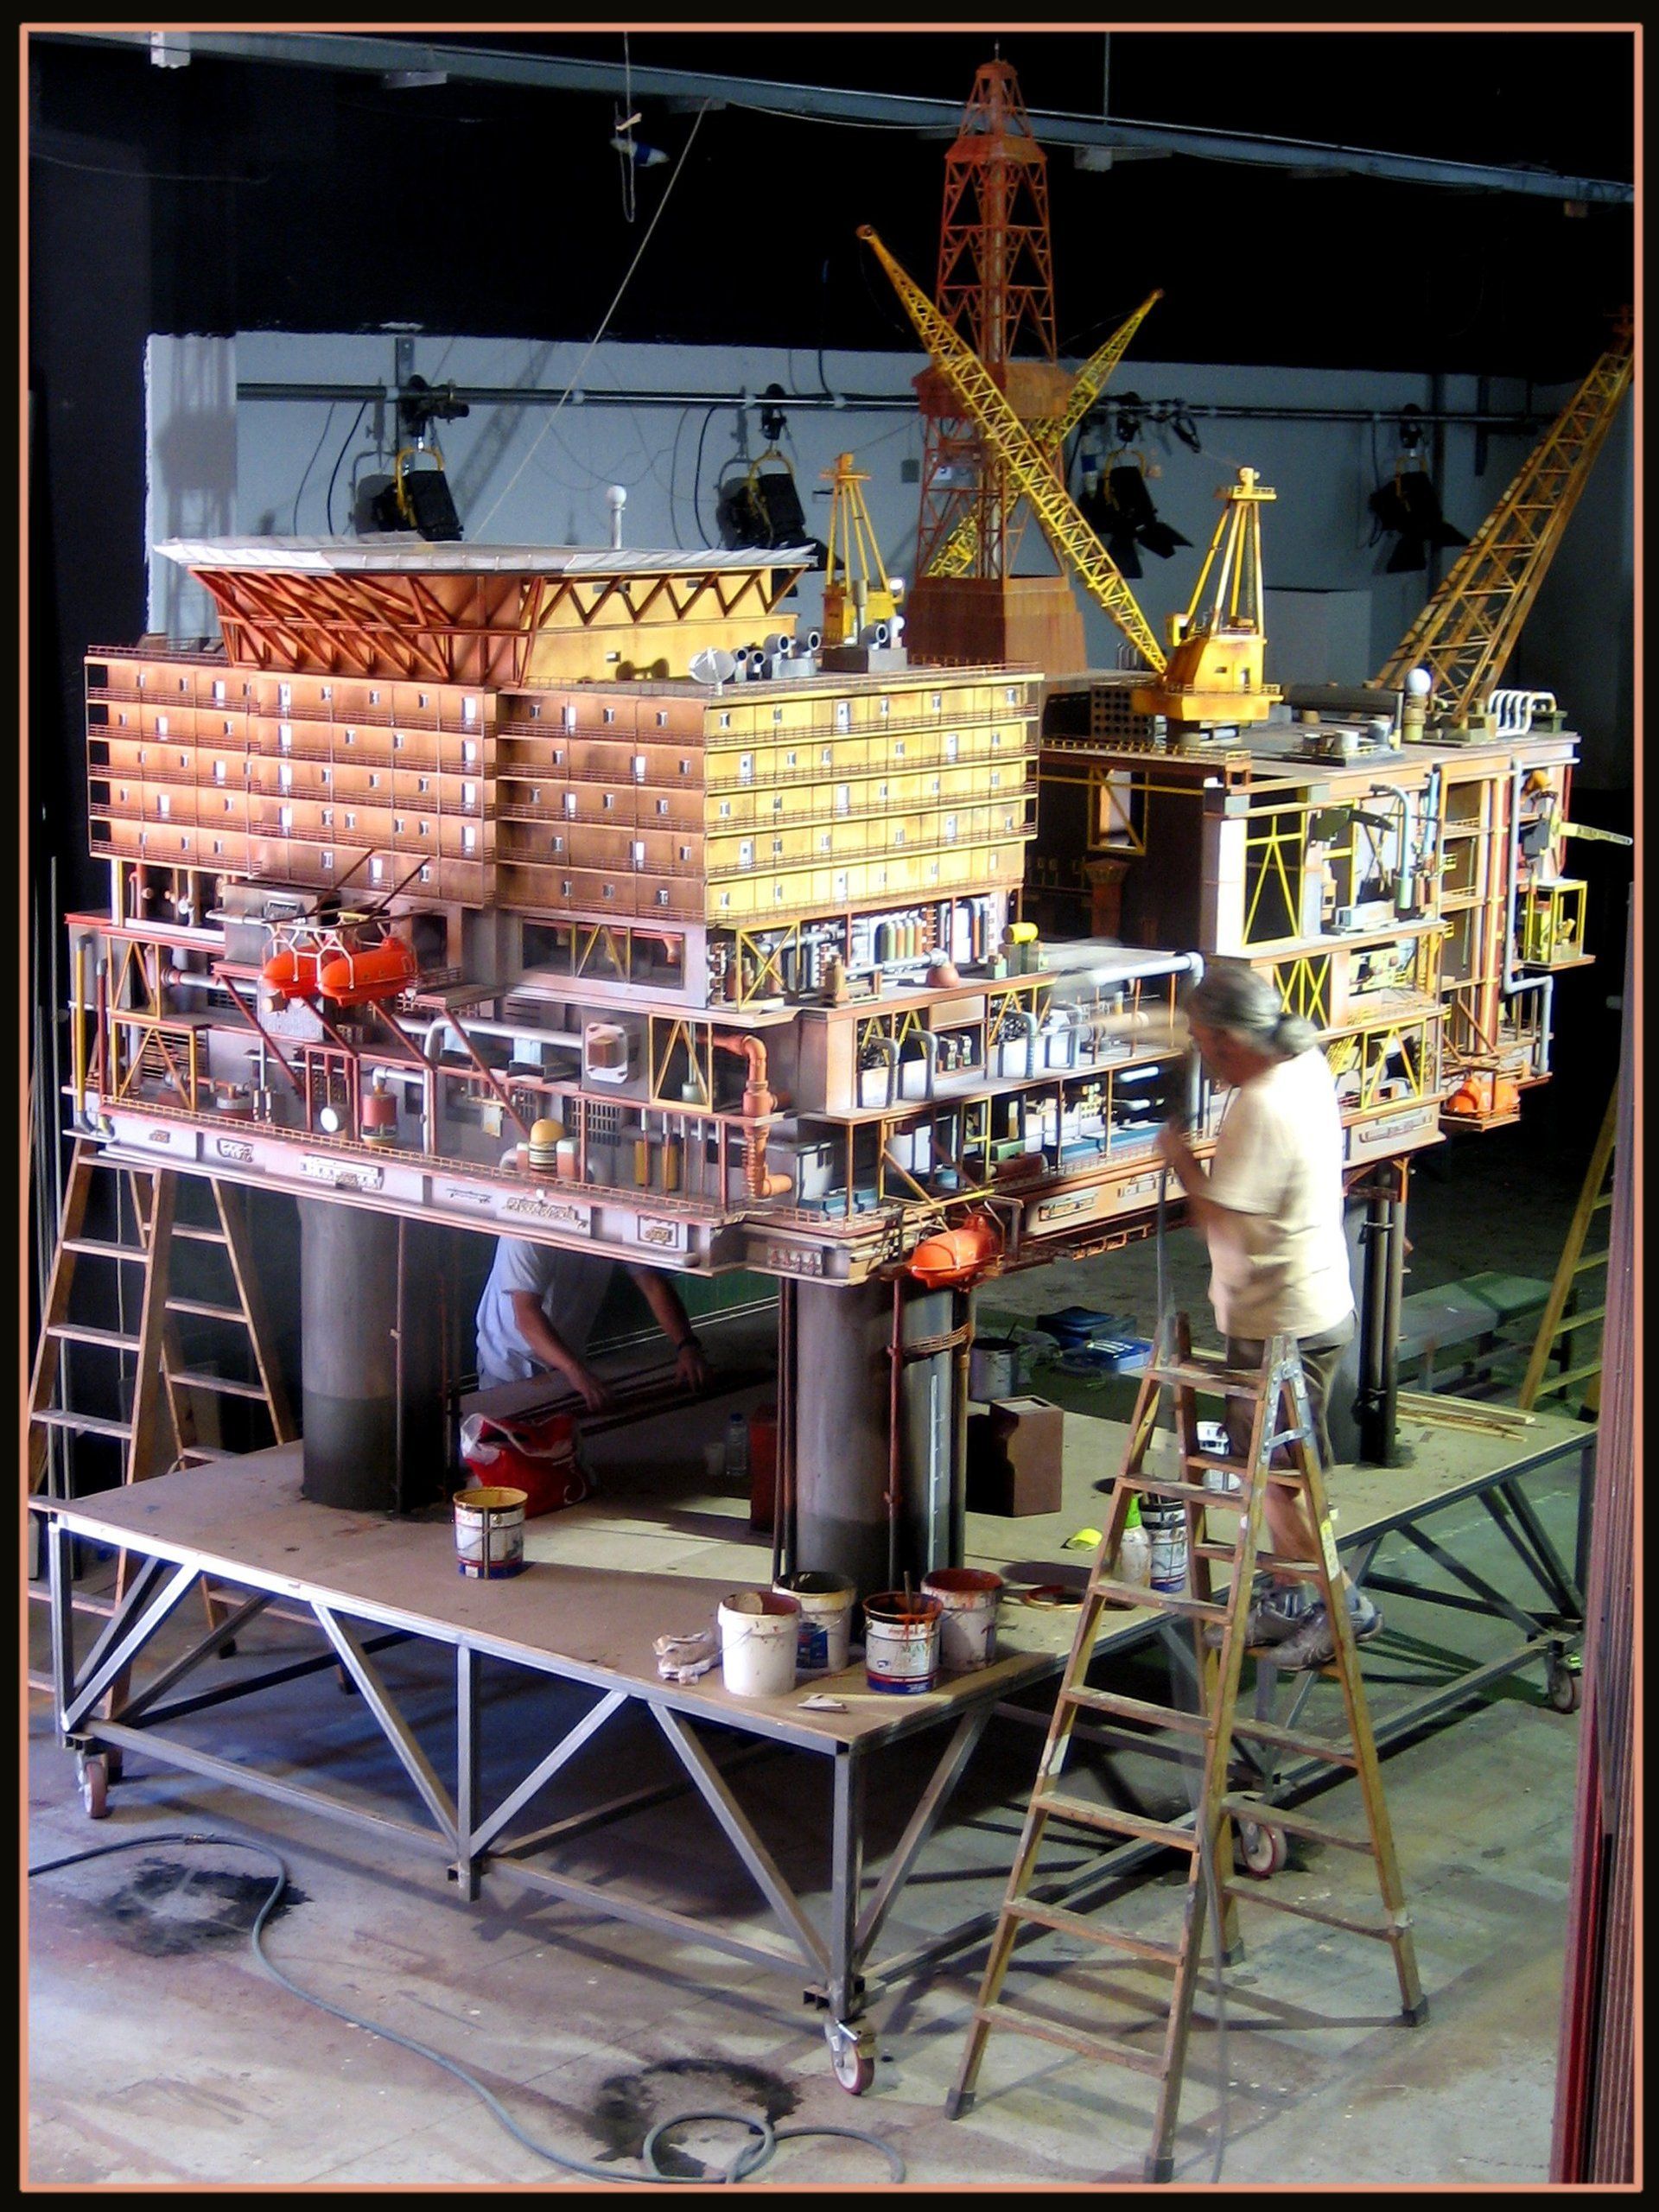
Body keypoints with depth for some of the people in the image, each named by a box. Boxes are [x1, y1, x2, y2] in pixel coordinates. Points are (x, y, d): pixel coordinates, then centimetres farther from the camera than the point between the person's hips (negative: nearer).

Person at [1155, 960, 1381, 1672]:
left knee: (1271, 1476, 2)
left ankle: (1343, 1601, 11)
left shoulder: (1259, 1109, -27)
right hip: (1320, 1305, 10)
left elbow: (1225, 1233, -26)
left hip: (1281, 1325, -10)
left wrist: (1181, 1159, -13)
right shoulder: (1309, 1067, 2)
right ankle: (1284, 1601, 28)